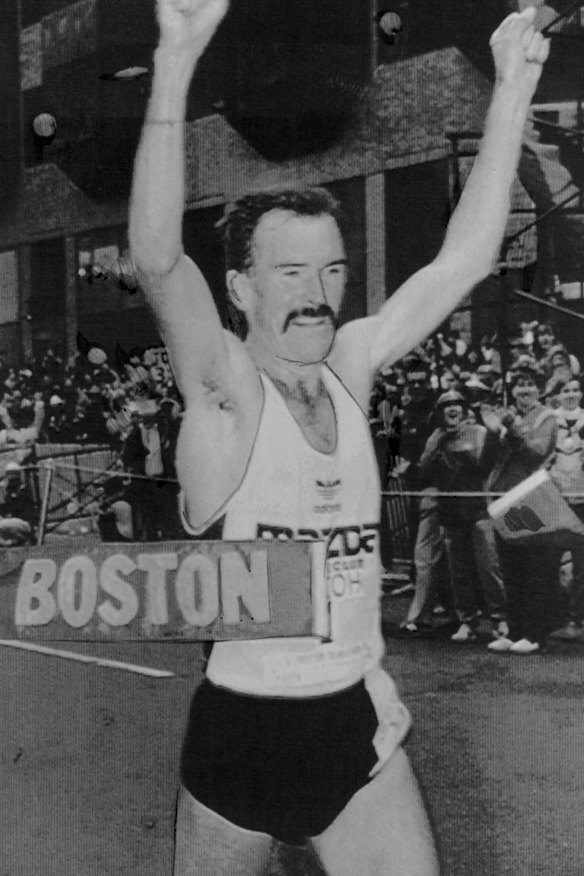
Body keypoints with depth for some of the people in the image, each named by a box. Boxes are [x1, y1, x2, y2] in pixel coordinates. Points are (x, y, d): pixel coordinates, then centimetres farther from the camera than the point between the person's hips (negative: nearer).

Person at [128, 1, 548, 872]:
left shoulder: (350, 364, 3)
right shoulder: (223, 388, -11)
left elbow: (464, 261, 1)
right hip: (243, 730, -4)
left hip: (360, 725, 4)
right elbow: (157, 258, -28)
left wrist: (514, 86, -2)